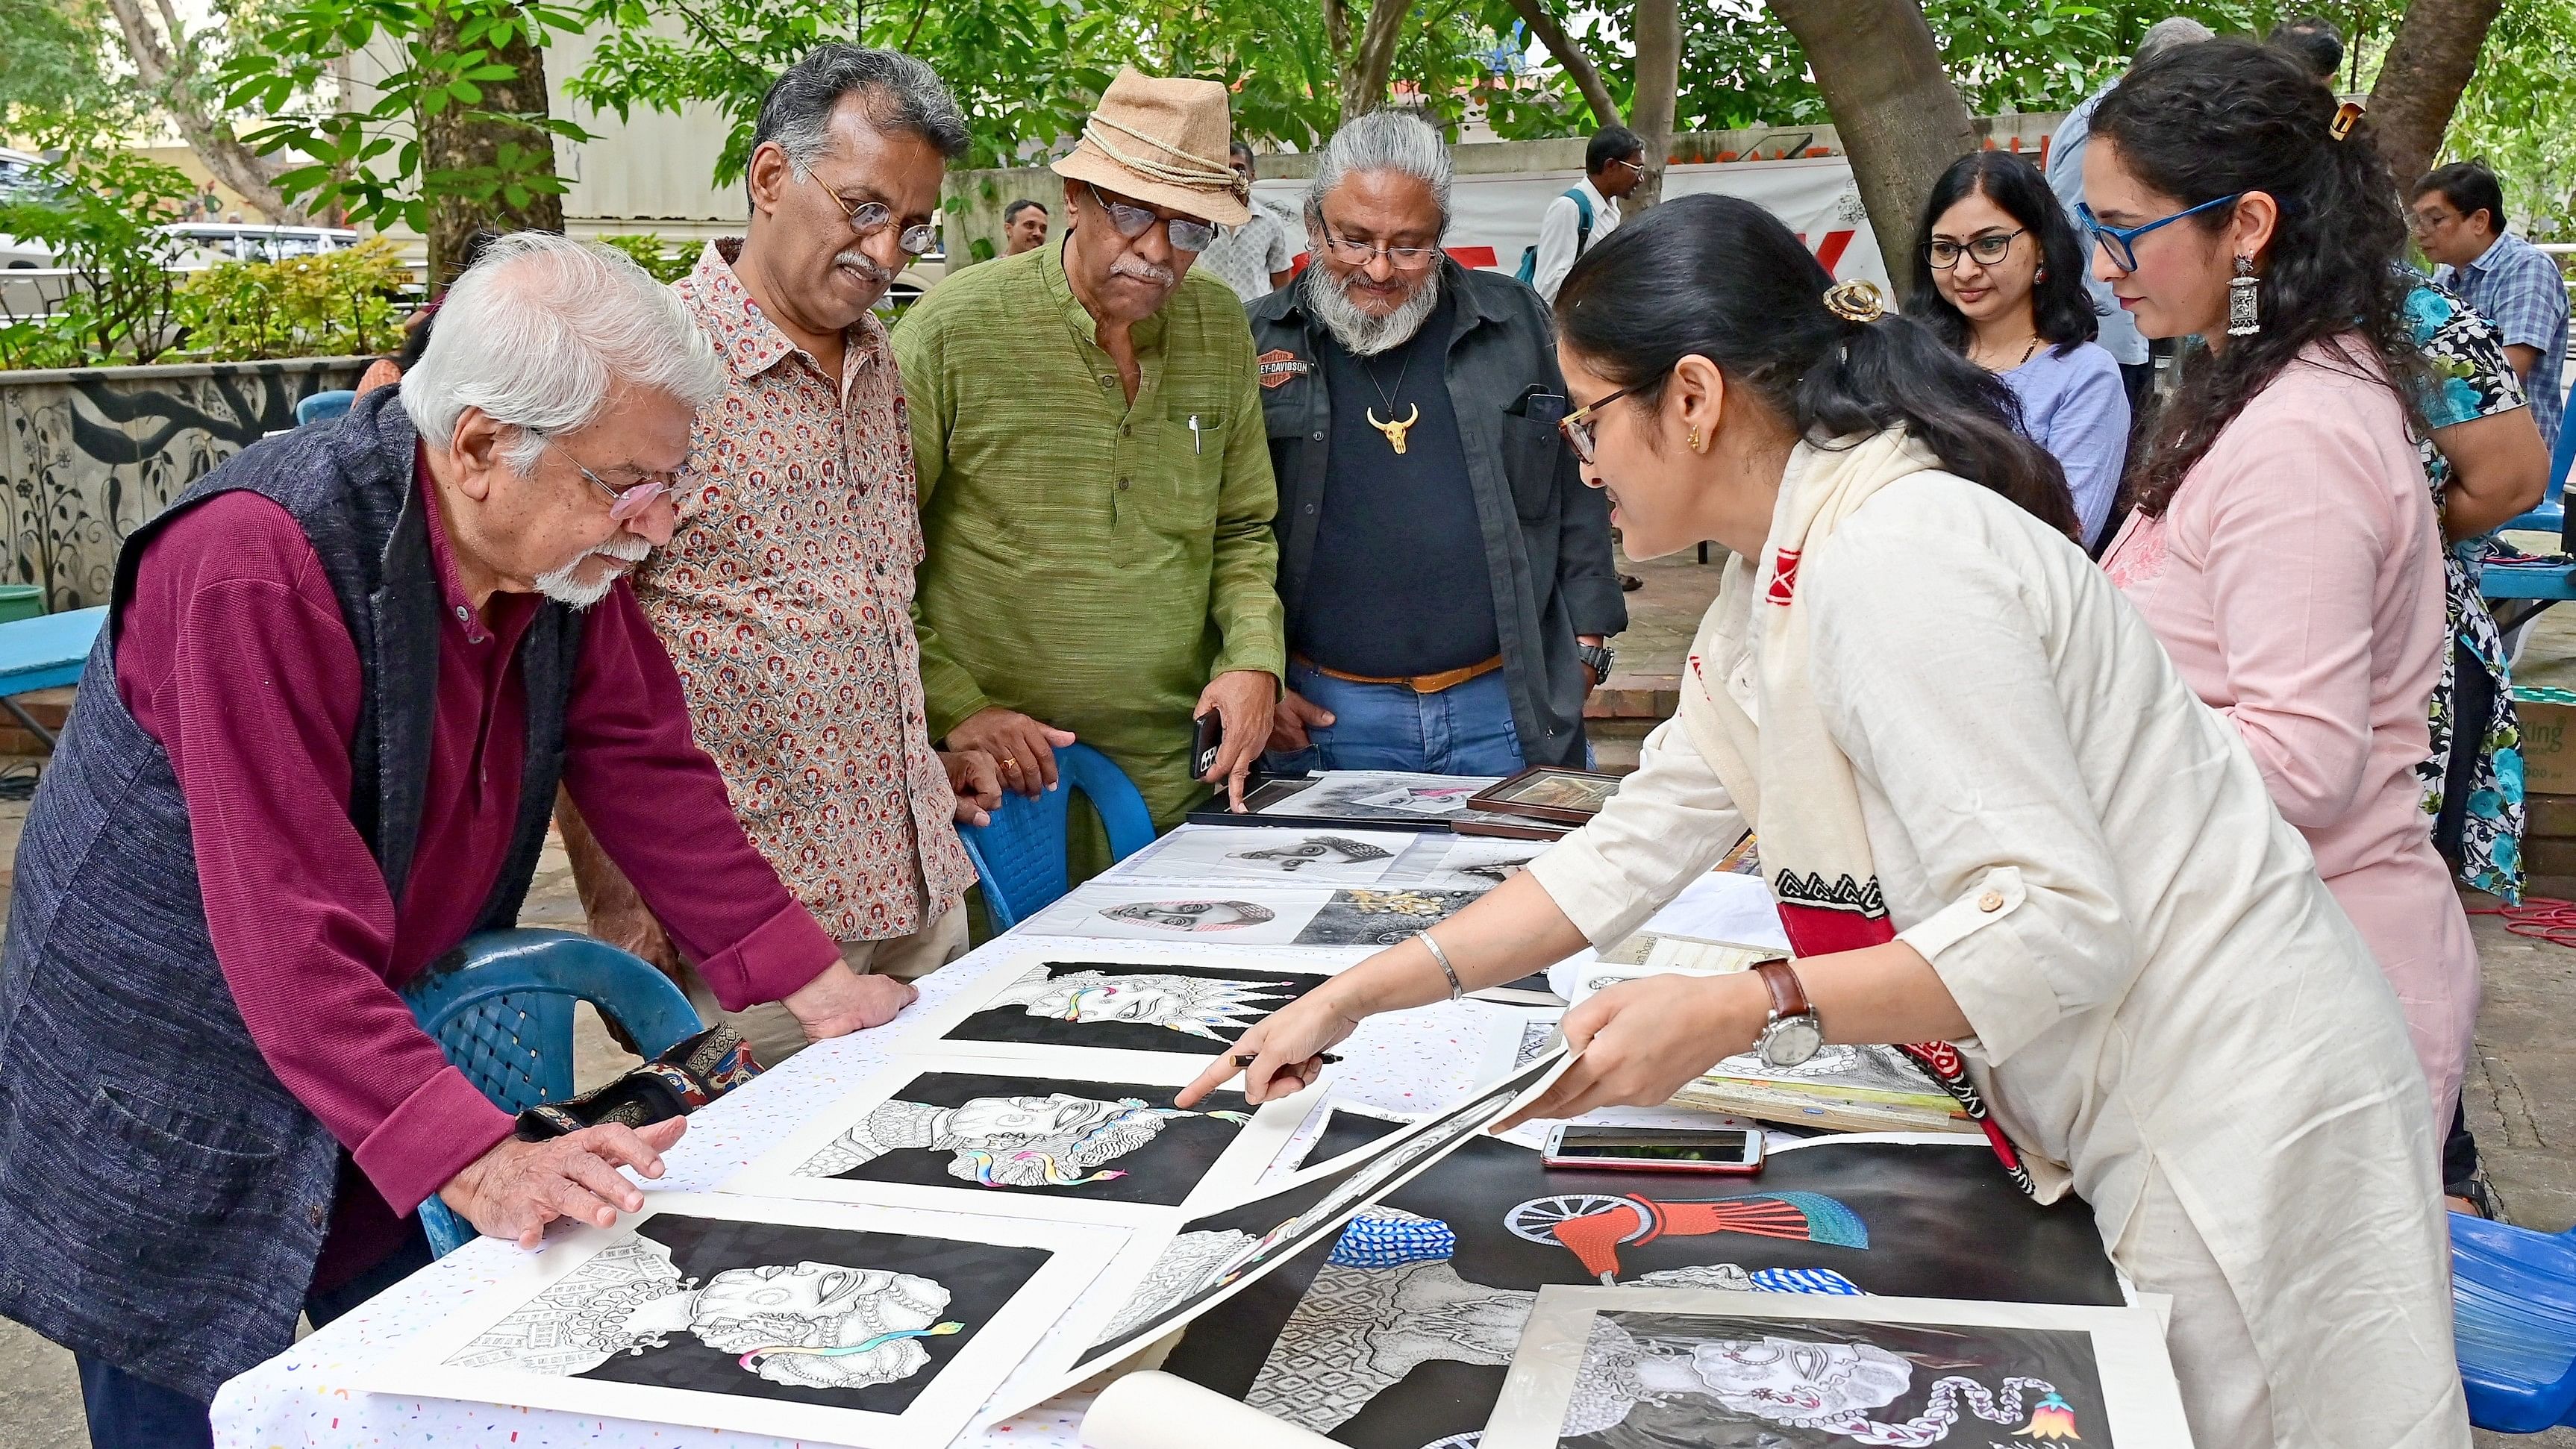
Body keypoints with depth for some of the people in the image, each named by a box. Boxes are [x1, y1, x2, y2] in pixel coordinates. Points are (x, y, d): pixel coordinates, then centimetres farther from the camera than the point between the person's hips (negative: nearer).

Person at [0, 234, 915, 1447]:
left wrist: (818, 984, -6)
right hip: (173, 1136, -6)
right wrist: (474, 1160, -42)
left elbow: (644, 767, -1)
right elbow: (291, 930, -35)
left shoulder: (568, 548, -7)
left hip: (392, 1073, 7)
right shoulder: (259, 570, -31)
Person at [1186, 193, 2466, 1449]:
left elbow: (2056, 925, -28)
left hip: (2239, 1136, -9)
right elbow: (1627, 856, 10)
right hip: (2119, 1129, 9)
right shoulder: (1774, 589, 7)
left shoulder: (1896, 560, -23)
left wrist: (1737, 1014, -31)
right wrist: (1353, 997, 8)